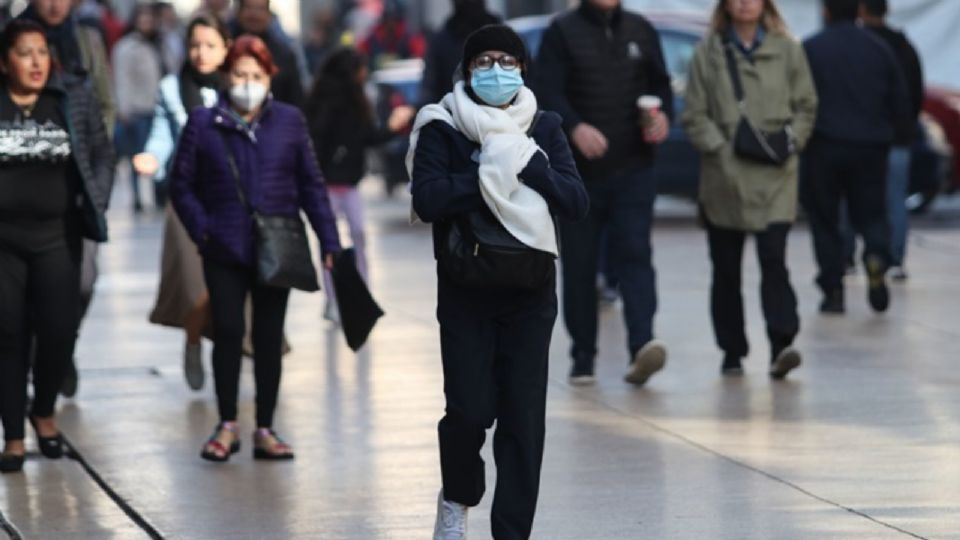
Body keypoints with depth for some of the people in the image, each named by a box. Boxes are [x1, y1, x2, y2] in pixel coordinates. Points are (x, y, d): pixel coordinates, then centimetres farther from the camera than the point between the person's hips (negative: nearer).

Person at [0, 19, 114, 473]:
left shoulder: (75, 103, 3)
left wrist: (93, 208, -1)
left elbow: (102, 157, 8)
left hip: (57, 236, 1)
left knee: (60, 330, -3)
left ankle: (44, 410, 25)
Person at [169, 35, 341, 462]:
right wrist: (201, 229, -7)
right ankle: (226, 426, 12)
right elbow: (182, 184, 5)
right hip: (225, 251, -1)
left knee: (269, 338, 6)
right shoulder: (203, 123, 1)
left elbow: (311, 185, 6)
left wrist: (330, 243, 1)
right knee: (228, 333, -1)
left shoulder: (289, 122, 5)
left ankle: (265, 430, 13)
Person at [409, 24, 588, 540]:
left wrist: (525, 164, -16)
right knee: (470, 410, -8)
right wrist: (493, 175, -18)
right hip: (465, 289, -2)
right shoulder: (442, 127, -2)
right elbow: (428, 199, -15)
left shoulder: (543, 128, 6)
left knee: (524, 418, -1)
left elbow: (576, 201, -4)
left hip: (530, 290, 2)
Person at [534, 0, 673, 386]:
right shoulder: (562, 32, 0)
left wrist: (663, 114, -5)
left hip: (633, 169, 2)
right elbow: (548, 92, -11)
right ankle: (583, 358, 13)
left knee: (635, 254, -12)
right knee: (579, 265, 4)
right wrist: (575, 127, -29)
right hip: (578, 170, -2)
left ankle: (642, 346, -23)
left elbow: (660, 84, 18)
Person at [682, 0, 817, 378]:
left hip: (775, 175, -1)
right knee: (726, 268, 8)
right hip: (724, 174, 1)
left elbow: (806, 106, 9)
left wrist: (790, 141, -5)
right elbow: (695, 114, 3)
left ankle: (781, 346, -20)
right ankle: (732, 351, 18)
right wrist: (719, 148, -9)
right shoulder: (708, 52, 4)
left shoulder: (787, 50, 6)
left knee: (773, 259, -15)